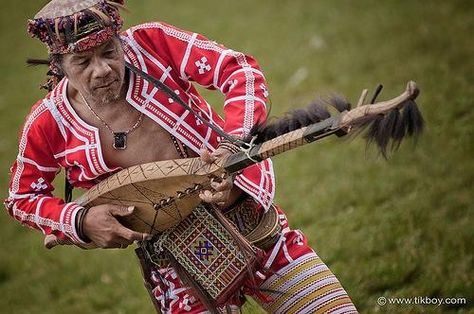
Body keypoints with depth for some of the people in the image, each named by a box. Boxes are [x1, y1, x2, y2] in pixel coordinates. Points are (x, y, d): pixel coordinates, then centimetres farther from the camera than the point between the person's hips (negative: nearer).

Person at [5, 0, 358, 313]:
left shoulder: (151, 43, -12)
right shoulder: (49, 123, -9)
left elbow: (241, 70, -14)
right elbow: (23, 198, 7)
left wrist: (236, 144, -31)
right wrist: (81, 221, -12)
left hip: (246, 214, 1)